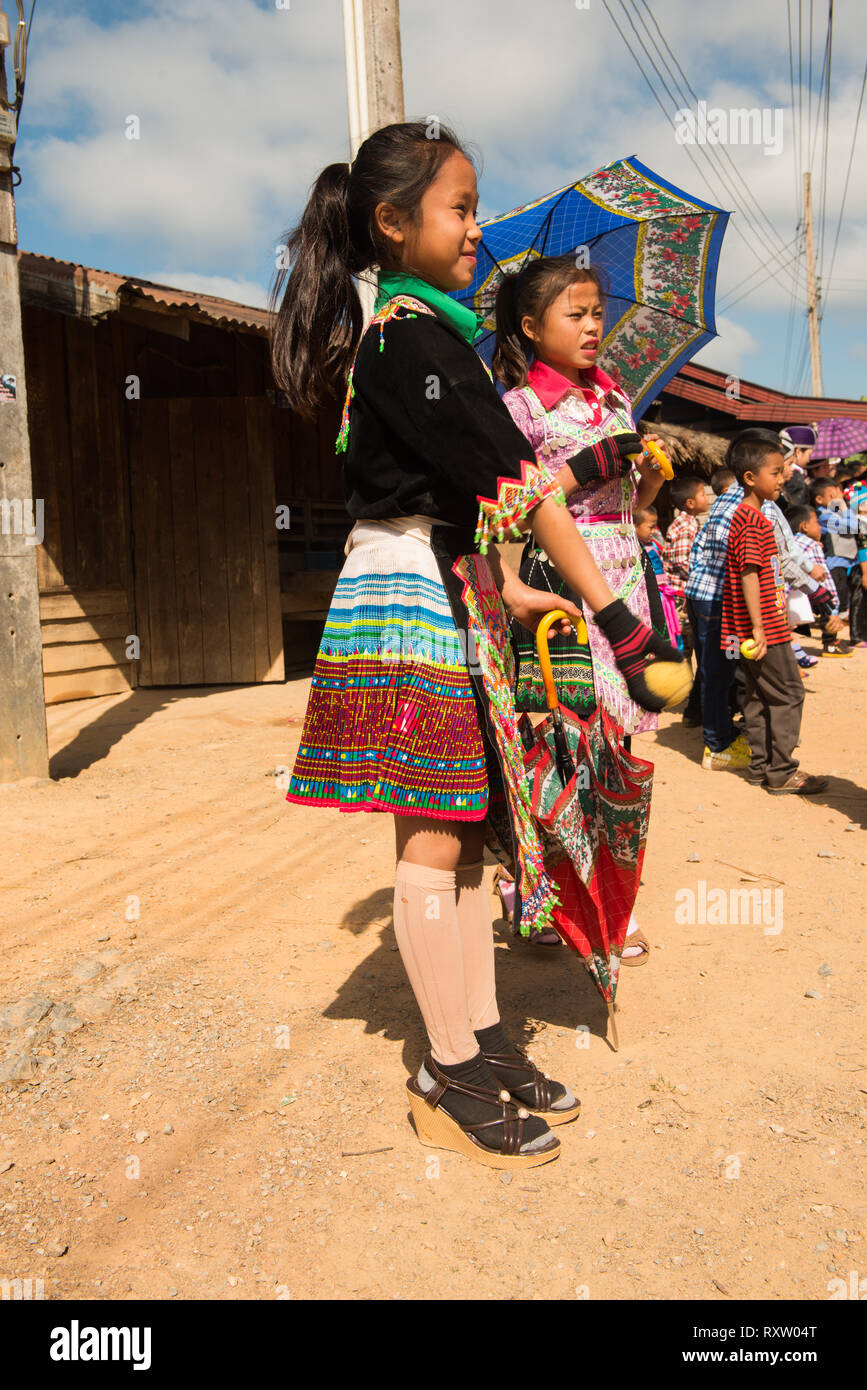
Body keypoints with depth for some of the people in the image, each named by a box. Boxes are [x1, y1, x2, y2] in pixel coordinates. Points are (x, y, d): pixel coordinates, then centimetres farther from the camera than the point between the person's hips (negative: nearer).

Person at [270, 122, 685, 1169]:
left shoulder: (400, 332, 19)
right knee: (435, 841, -3)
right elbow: (512, 483, -15)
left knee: (467, 829, 10)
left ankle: (482, 1045, 21)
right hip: (415, 602, -9)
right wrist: (612, 610, -11)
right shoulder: (412, 333, -11)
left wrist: (512, 593, 16)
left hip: (450, 596, 9)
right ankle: (449, 1077, 11)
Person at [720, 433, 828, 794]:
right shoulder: (754, 520, -16)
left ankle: (761, 766, 21)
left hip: (759, 628, 10)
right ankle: (781, 773, 4)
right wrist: (758, 628, -24)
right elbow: (749, 574, -23)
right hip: (766, 629, -10)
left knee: (759, 696, 13)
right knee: (788, 694, -2)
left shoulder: (746, 515, 15)